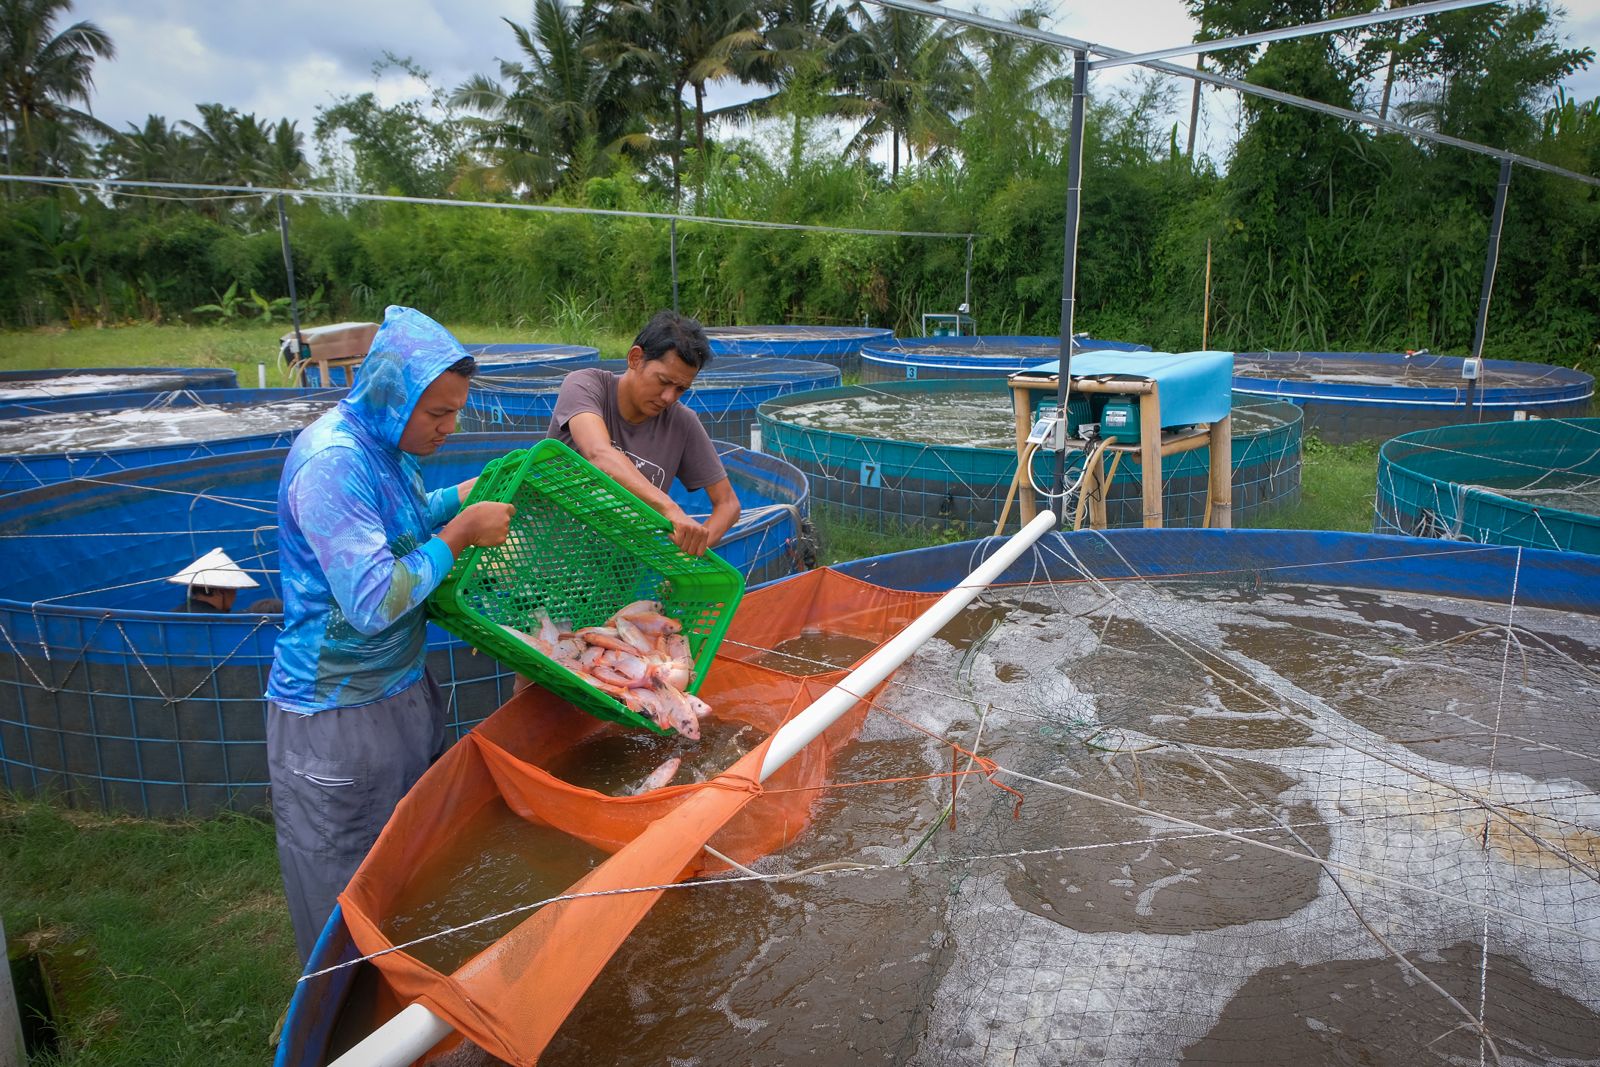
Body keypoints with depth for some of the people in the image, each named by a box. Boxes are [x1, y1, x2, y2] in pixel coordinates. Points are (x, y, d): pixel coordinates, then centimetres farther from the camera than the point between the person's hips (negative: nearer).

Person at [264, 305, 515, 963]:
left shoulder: (385, 443, 3)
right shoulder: (331, 462, -26)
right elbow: (373, 602, -30)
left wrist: (466, 496, 7)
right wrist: (460, 533, -22)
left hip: (400, 688, 9)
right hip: (336, 716, -9)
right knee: (345, 889, 10)